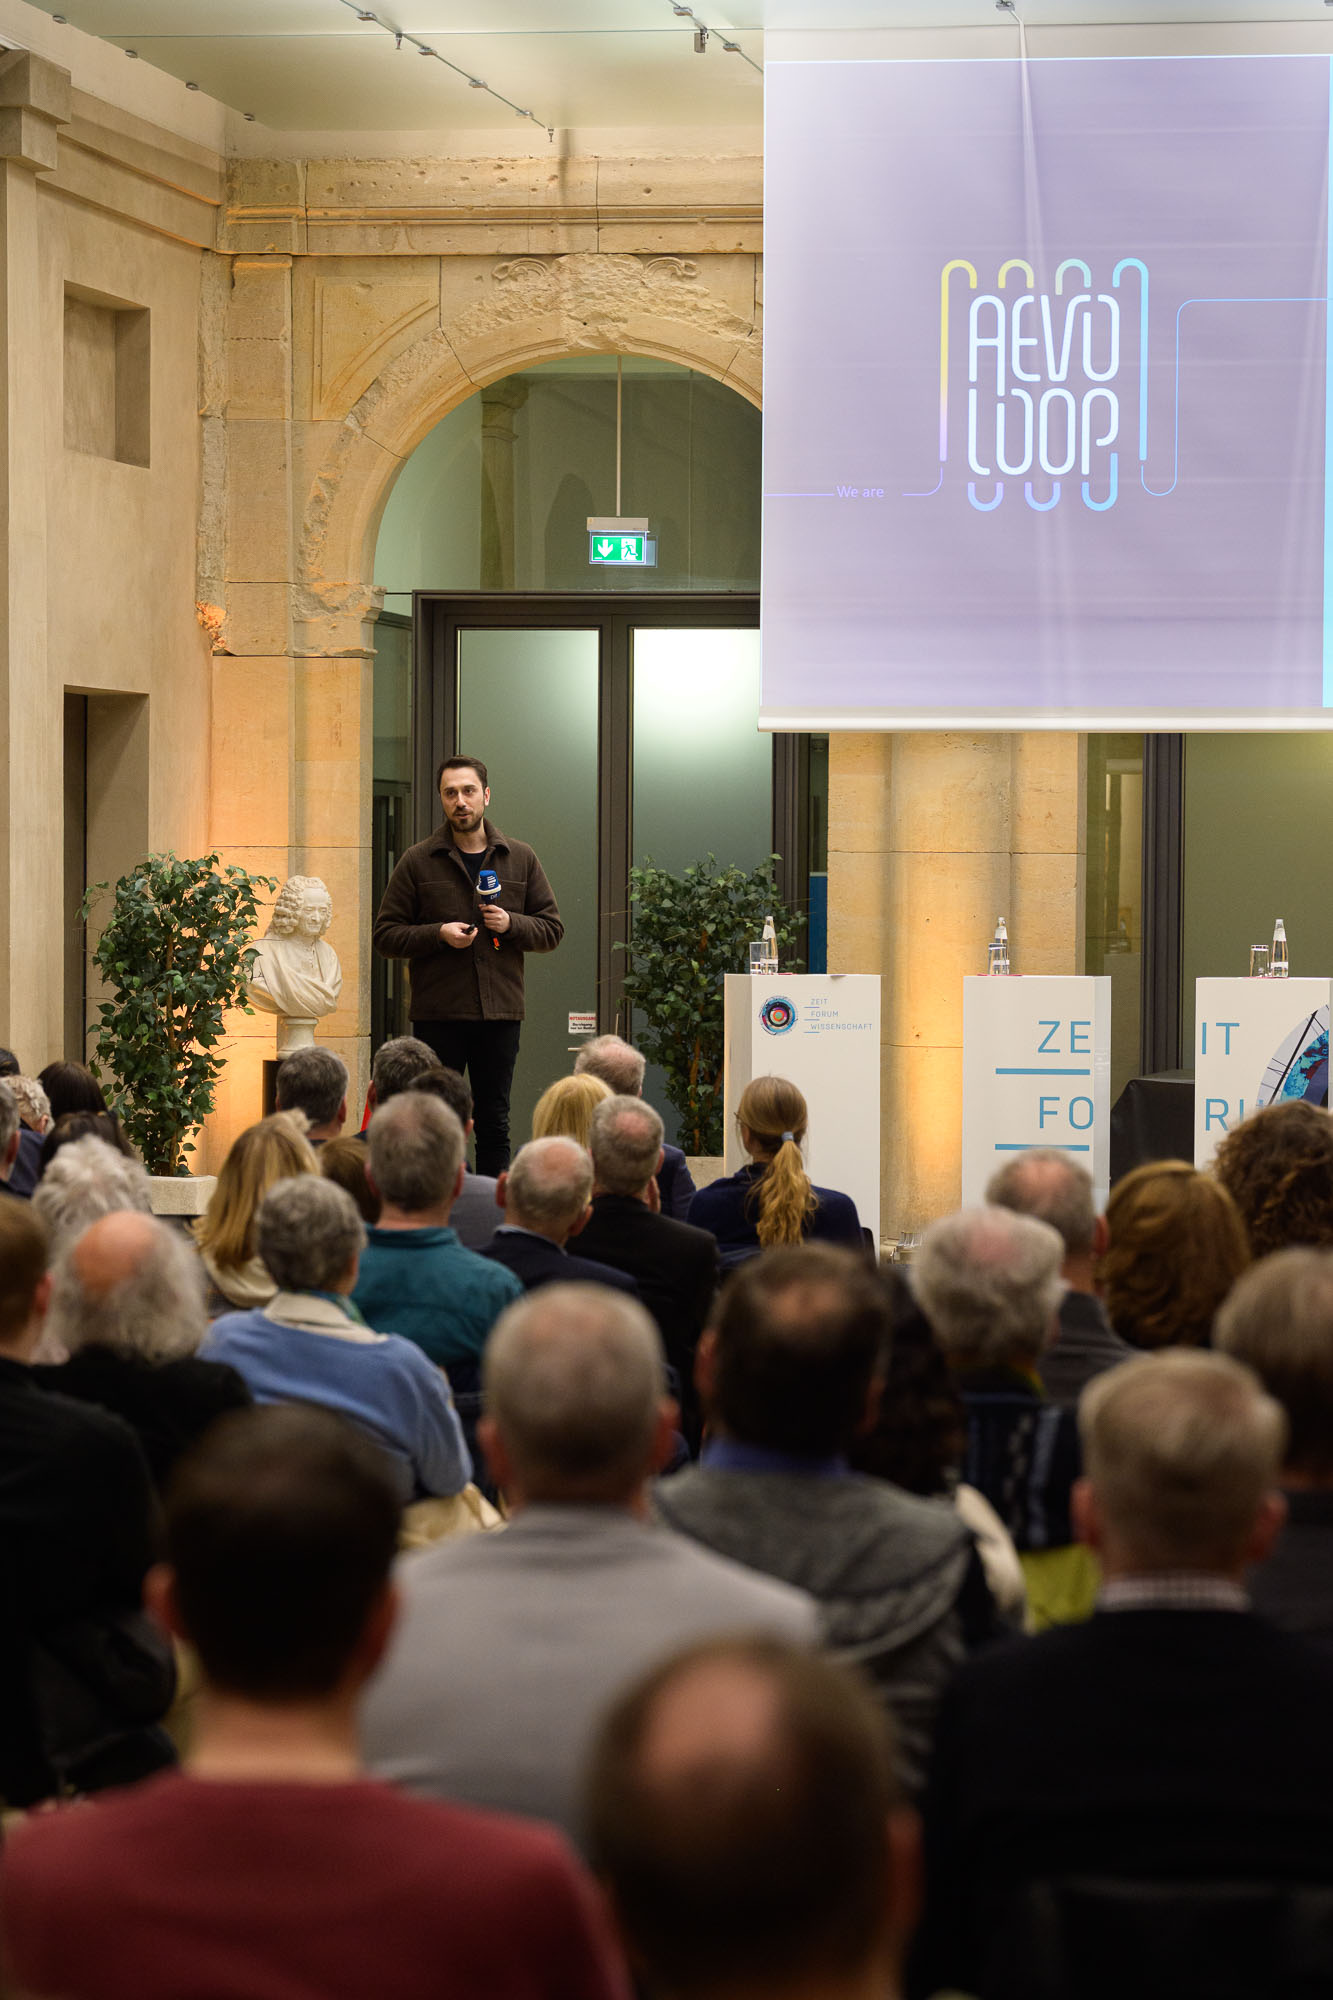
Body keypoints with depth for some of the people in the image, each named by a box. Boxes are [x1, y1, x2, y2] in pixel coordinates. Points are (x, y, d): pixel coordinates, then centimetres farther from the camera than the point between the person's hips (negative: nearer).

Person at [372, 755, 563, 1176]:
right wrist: (439, 934, -14)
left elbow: (552, 928, 12)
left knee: (494, 1125, 9)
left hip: (500, 1014, 2)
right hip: (438, 1015, -2)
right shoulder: (418, 862, 2)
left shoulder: (520, 859, 9)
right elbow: (385, 936, 2)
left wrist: (512, 924, -8)